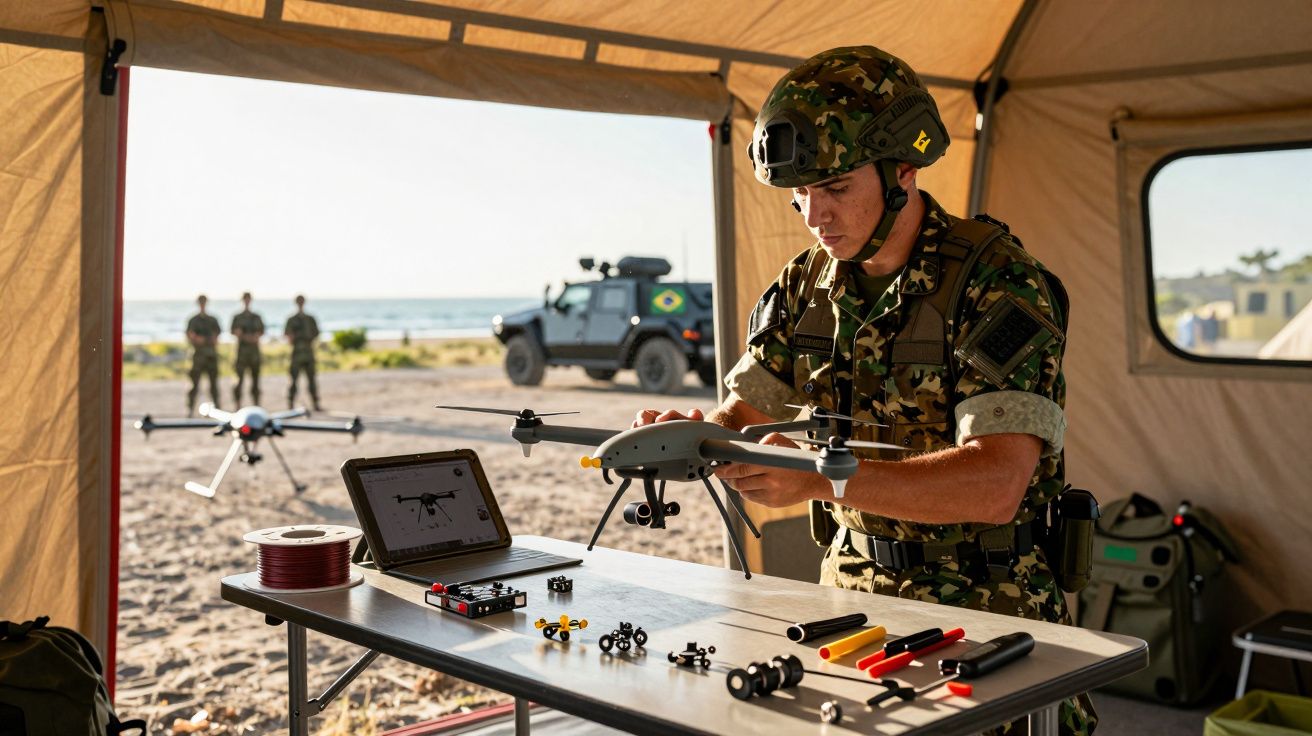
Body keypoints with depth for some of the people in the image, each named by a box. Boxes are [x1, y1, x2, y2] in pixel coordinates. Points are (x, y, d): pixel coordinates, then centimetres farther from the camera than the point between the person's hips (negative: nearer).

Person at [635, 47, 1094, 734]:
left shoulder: (998, 282, -14)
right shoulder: (805, 285, 6)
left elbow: (996, 485, -23)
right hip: (850, 595, 5)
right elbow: (744, 413, 7)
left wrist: (825, 476, -32)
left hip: (982, 608, -4)